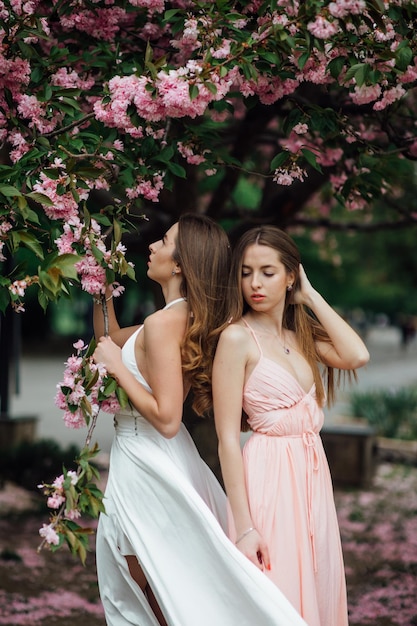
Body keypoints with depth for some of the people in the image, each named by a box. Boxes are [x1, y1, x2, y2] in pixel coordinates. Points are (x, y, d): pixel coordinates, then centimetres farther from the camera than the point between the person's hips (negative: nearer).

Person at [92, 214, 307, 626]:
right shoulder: (188, 318, 6)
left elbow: (166, 419, -26)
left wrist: (118, 367, -18)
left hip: (147, 465, -9)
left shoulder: (164, 322, -22)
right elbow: (110, 338, 22)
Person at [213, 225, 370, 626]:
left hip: (312, 473, 7)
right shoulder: (237, 338, -10)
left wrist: (310, 296, -2)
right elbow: (227, 438, -13)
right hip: (268, 476, -6)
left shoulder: (301, 334, 10)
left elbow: (356, 356, -10)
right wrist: (243, 526, -19)